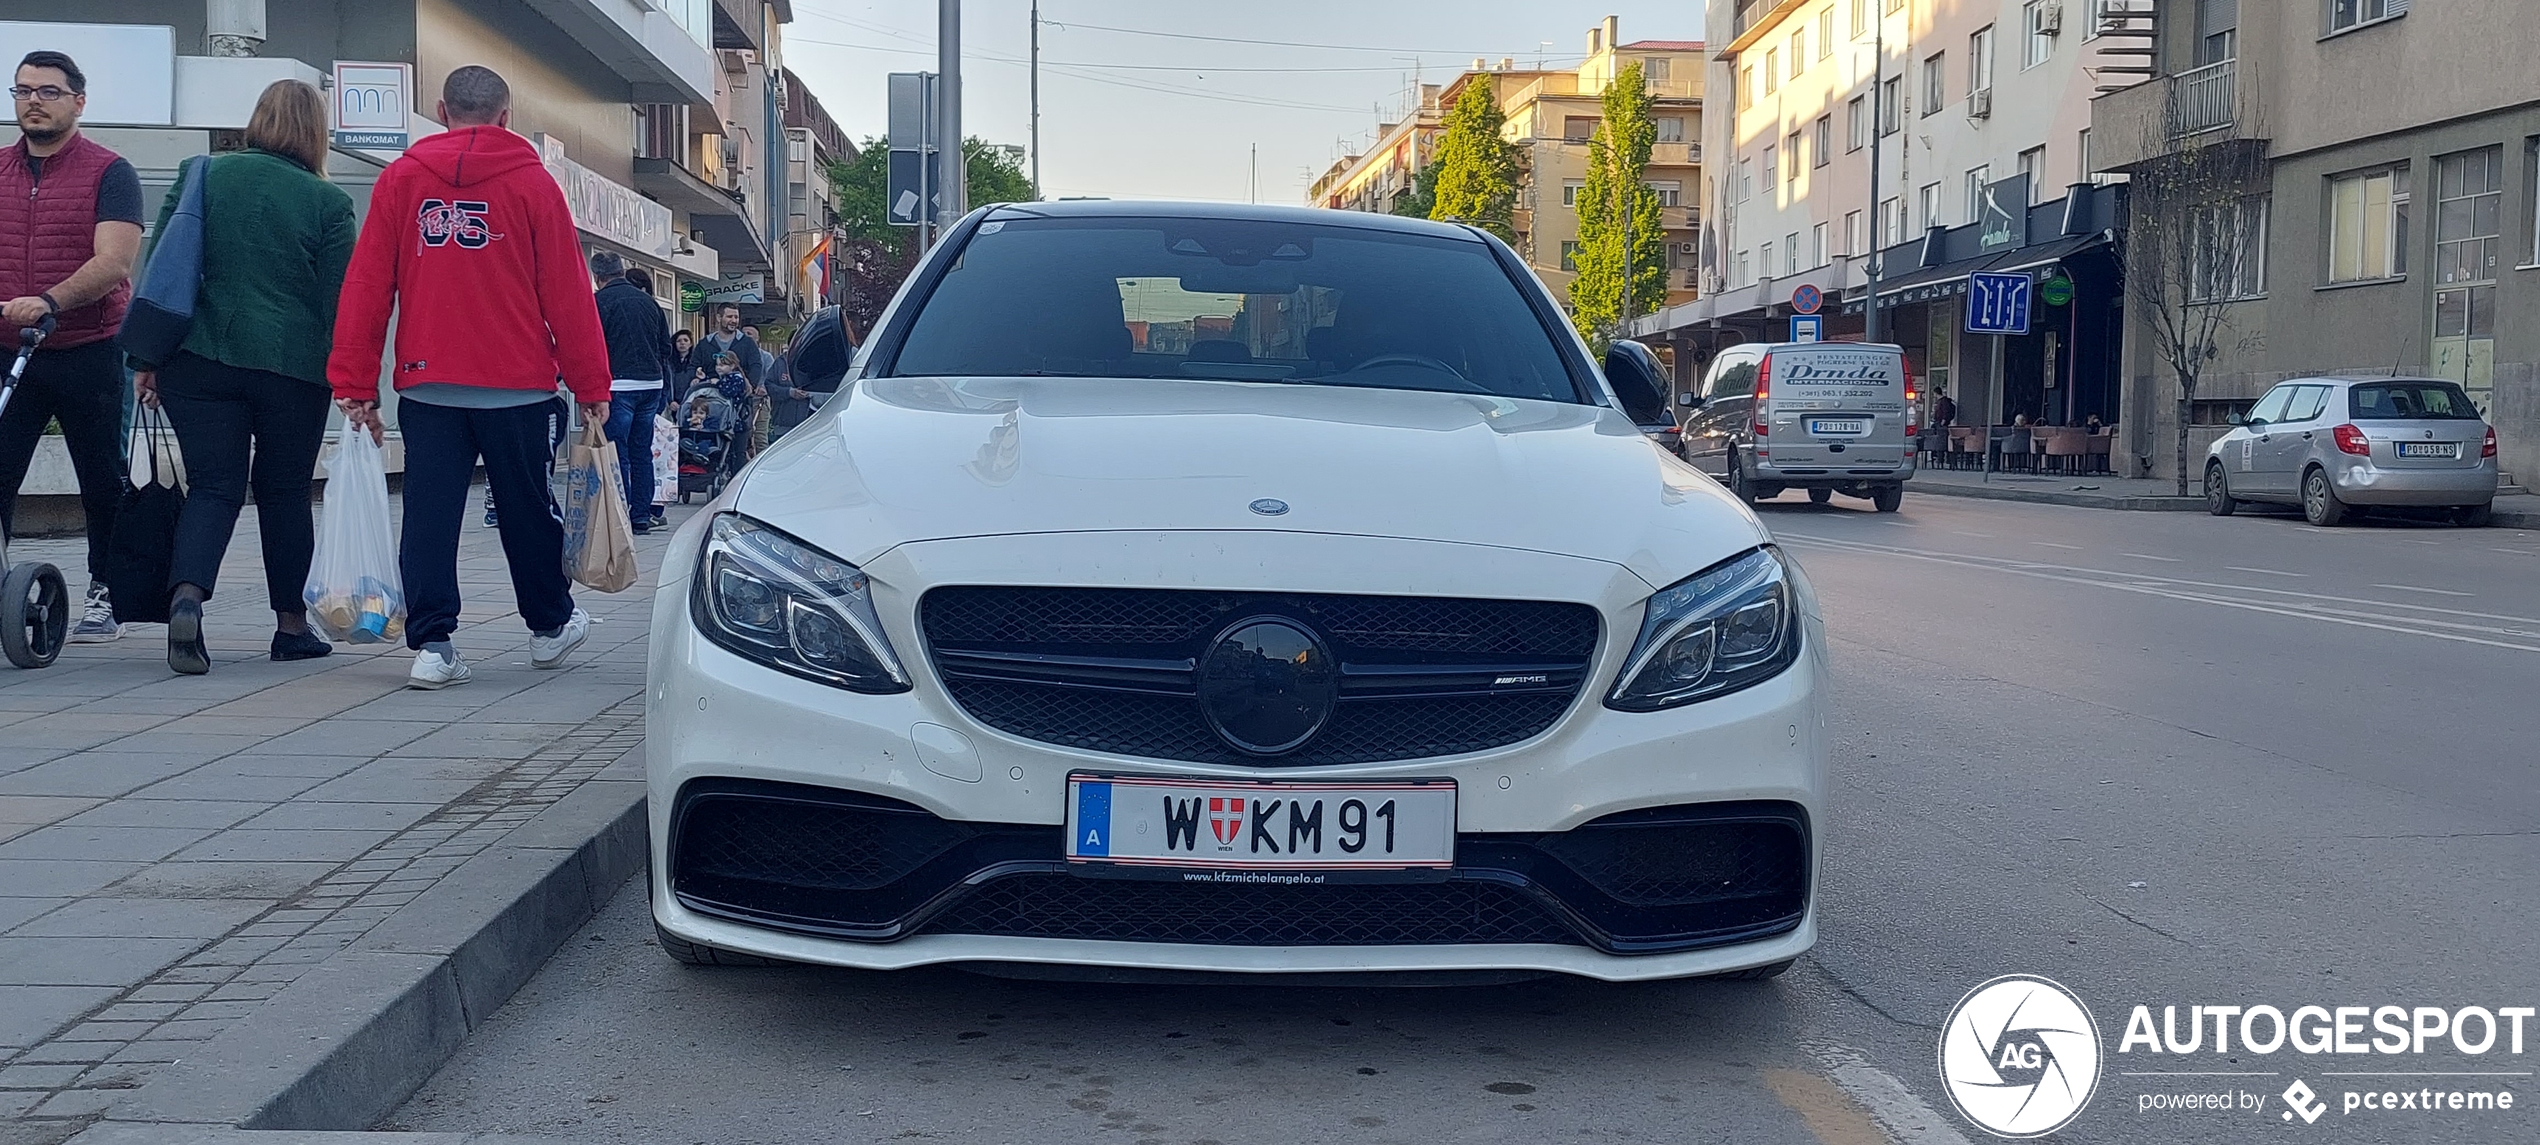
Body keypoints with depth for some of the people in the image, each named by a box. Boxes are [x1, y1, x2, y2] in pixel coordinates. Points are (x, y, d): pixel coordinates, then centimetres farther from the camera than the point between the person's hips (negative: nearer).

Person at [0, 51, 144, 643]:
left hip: (87, 356, -3)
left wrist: (48, 302, -29)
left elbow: (114, 263, -16)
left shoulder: (109, 173, -3)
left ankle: (106, 595, 20)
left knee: (103, 482, 8)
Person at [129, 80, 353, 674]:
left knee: (212, 486, 5)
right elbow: (339, 301, -2)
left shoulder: (202, 175, 6)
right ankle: (292, 625, 19)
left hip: (198, 359, 2)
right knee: (284, 490, 12)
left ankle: (186, 594, -20)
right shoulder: (329, 202, -1)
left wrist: (145, 359, 10)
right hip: (292, 368, -1)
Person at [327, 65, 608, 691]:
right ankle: (550, 626, 28)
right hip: (517, 386, -1)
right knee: (528, 510, 13)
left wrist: (355, 384, 4)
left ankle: (432, 646, -2)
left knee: (430, 516, 4)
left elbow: (365, 287, 2)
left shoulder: (399, 180, 5)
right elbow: (567, 293, -2)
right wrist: (592, 386, 2)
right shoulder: (532, 182, -1)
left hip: (427, 383, 1)